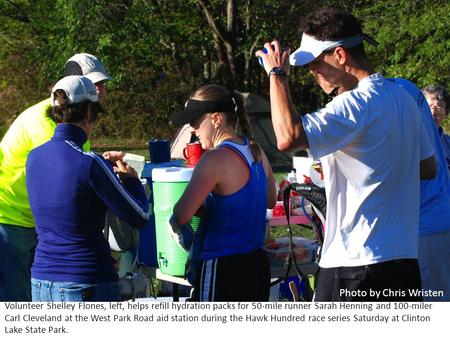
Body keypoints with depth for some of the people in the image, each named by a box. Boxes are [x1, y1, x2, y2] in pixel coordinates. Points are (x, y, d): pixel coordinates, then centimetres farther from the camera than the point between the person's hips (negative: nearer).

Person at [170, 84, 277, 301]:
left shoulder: (216, 159, -17)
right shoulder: (256, 152, 8)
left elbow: (182, 216, -23)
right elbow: (270, 200, 25)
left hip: (223, 268, -8)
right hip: (257, 264, 8)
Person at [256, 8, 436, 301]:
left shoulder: (356, 103, -17)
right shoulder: (403, 98, 12)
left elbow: (289, 137, -30)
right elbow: (428, 168, 22)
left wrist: (278, 74, -17)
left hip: (356, 262, -9)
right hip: (405, 258, 9)